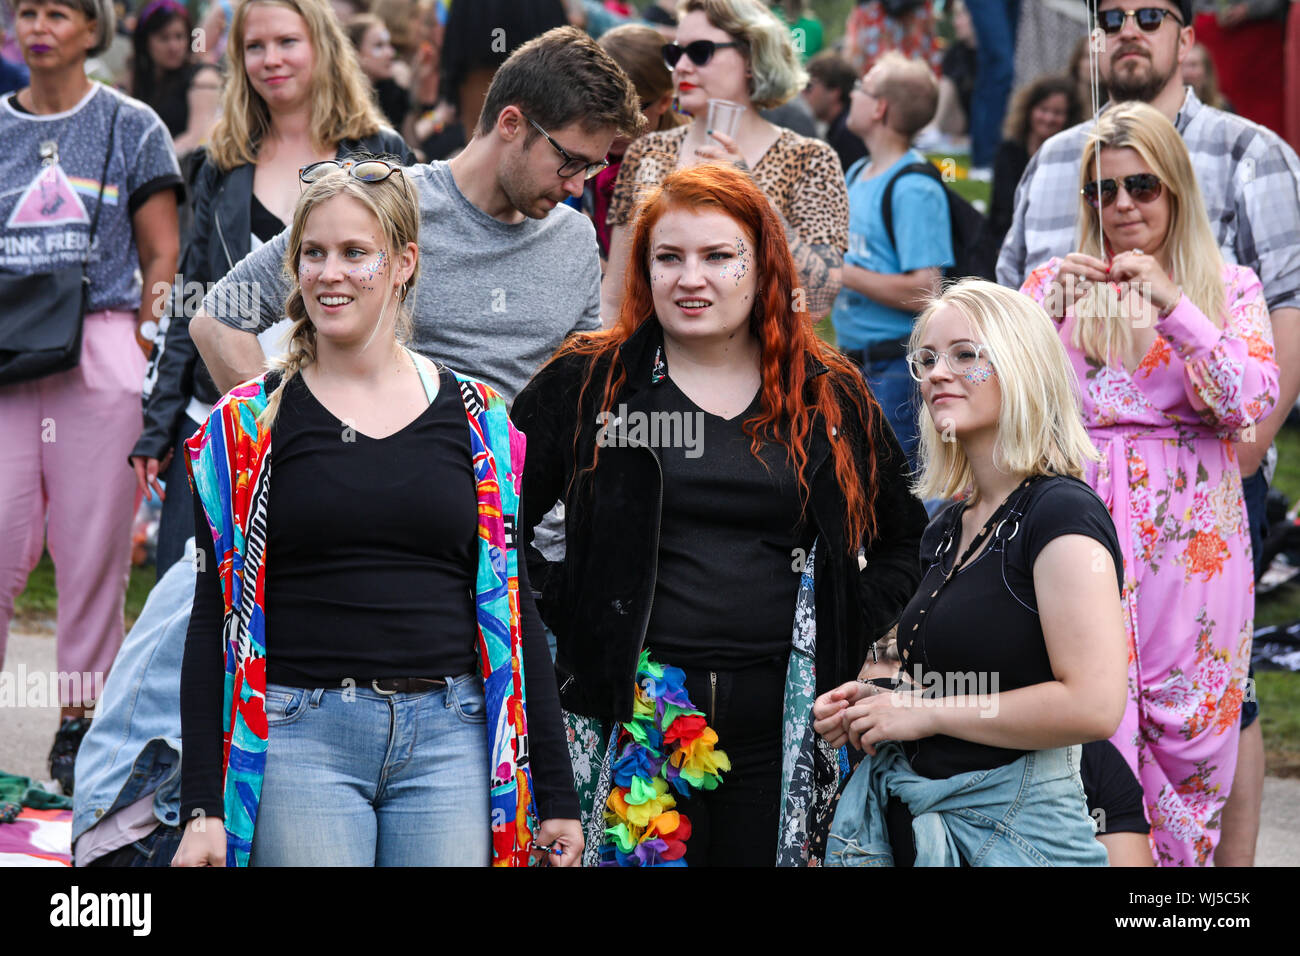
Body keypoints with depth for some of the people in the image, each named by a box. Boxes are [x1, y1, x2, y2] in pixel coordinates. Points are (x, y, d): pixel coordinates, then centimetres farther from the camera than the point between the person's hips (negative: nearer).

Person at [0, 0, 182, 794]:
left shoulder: (132, 128, 5)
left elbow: (162, 258, 6)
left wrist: (140, 356, -2)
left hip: (101, 354, -1)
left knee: (93, 545, 1)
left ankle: (80, 725, 9)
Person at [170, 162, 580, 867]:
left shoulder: (476, 420, 9)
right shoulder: (248, 425, 4)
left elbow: (515, 612, 10)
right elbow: (214, 623, 2)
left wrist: (556, 797, 7)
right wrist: (202, 808, -5)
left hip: (449, 737, 2)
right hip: (300, 737, -2)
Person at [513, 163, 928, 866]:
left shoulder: (829, 397, 10)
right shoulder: (587, 383, 4)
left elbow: (905, 537, 19)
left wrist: (856, 628, 6)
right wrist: (559, 609, -3)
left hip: (783, 723, 2)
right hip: (633, 718, -2)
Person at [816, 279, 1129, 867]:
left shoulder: (1061, 514, -15)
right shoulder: (949, 528, 13)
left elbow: (1092, 705, -25)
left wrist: (925, 713, -17)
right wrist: (879, 705, 5)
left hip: (1014, 831, -8)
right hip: (909, 819, 8)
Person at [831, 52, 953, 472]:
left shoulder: (914, 189, -16)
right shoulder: (856, 174, 13)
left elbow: (925, 291, -23)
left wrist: (845, 274, -18)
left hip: (898, 369, -9)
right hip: (854, 362, 9)